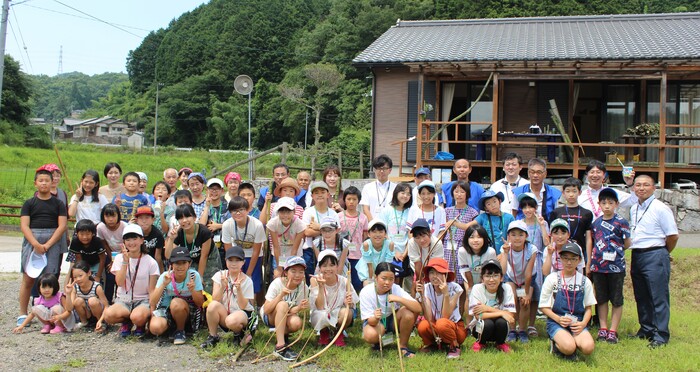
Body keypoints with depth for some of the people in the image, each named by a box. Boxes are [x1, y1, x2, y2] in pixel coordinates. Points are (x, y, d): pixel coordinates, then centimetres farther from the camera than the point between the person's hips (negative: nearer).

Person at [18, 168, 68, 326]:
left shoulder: (58, 204, 11)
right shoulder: (29, 203, 11)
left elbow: (62, 226, 1)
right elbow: (24, 226, 1)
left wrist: (48, 245, -10)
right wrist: (36, 244, -13)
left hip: (53, 242, 0)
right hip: (32, 241, 0)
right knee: (28, 278, -3)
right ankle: (22, 314, 4)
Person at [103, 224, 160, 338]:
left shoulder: (150, 262, -1)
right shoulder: (119, 258, 5)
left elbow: (152, 290, -2)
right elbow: (119, 283, -9)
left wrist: (153, 308, -15)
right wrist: (125, 261, -15)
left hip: (143, 300, -2)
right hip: (123, 300, 2)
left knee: (137, 317, -37)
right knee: (108, 315, -32)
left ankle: (141, 325, 2)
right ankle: (127, 323, 2)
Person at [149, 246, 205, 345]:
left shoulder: (194, 276, -14)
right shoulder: (165, 276, -11)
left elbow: (200, 303, -11)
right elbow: (152, 302, -18)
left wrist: (193, 290, -31)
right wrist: (164, 284, -30)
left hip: (188, 311, -1)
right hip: (165, 310, 1)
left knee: (175, 303, -35)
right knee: (155, 328, -29)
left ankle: (180, 330, -8)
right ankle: (170, 326, 7)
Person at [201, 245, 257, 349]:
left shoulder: (247, 281, -8)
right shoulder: (220, 275, -1)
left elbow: (243, 306, -14)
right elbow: (215, 300, -11)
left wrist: (238, 289, -28)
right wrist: (222, 286, -28)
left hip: (243, 314, -3)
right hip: (224, 314, 3)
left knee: (232, 321, -38)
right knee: (213, 305, -30)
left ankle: (238, 333, 0)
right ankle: (213, 336, -9)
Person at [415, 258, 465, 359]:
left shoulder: (454, 288, -16)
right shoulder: (427, 288, -9)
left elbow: (445, 317, -25)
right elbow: (429, 318, -19)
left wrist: (445, 294, -35)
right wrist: (422, 295, -28)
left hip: (455, 327, -3)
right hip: (434, 330, 3)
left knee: (442, 323, -36)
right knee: (423, 325, -30)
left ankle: (454, 347, -7)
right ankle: (432, 344, 3)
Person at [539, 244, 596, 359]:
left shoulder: (584, 281, 8)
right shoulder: (552, 279, 1)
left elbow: (588, 307, 11)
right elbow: (543, 306, 2)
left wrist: (583, 323, -8)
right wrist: (558, 319, -14)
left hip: (577, 323, 2)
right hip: (556, 321, -2)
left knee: (588, 348, -28)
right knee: (569, 348, -31)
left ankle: (567, 340, 3)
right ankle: (556, 343, 4)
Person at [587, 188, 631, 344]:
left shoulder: (621, 222, -6)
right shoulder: (596, 222, 6)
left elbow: (627, 244, -1)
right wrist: (589, 263, 11)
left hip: (616, 266, -4)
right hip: (598, 266, 4)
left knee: (616, 300, 5)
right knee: (601, 299, 12)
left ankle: (613, 330, 12)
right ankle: (603, 328, 21)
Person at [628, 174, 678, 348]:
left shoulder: (661, 208, -9)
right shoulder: (634, 209, 12)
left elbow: (673, 235, -9)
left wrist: (663, 254, 3)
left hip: (655, 256, -7)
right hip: (636, 256, 8)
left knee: (659, 297, -4)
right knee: (641, 297, 14)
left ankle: (660, 336, 2)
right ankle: (646, 330, 25)